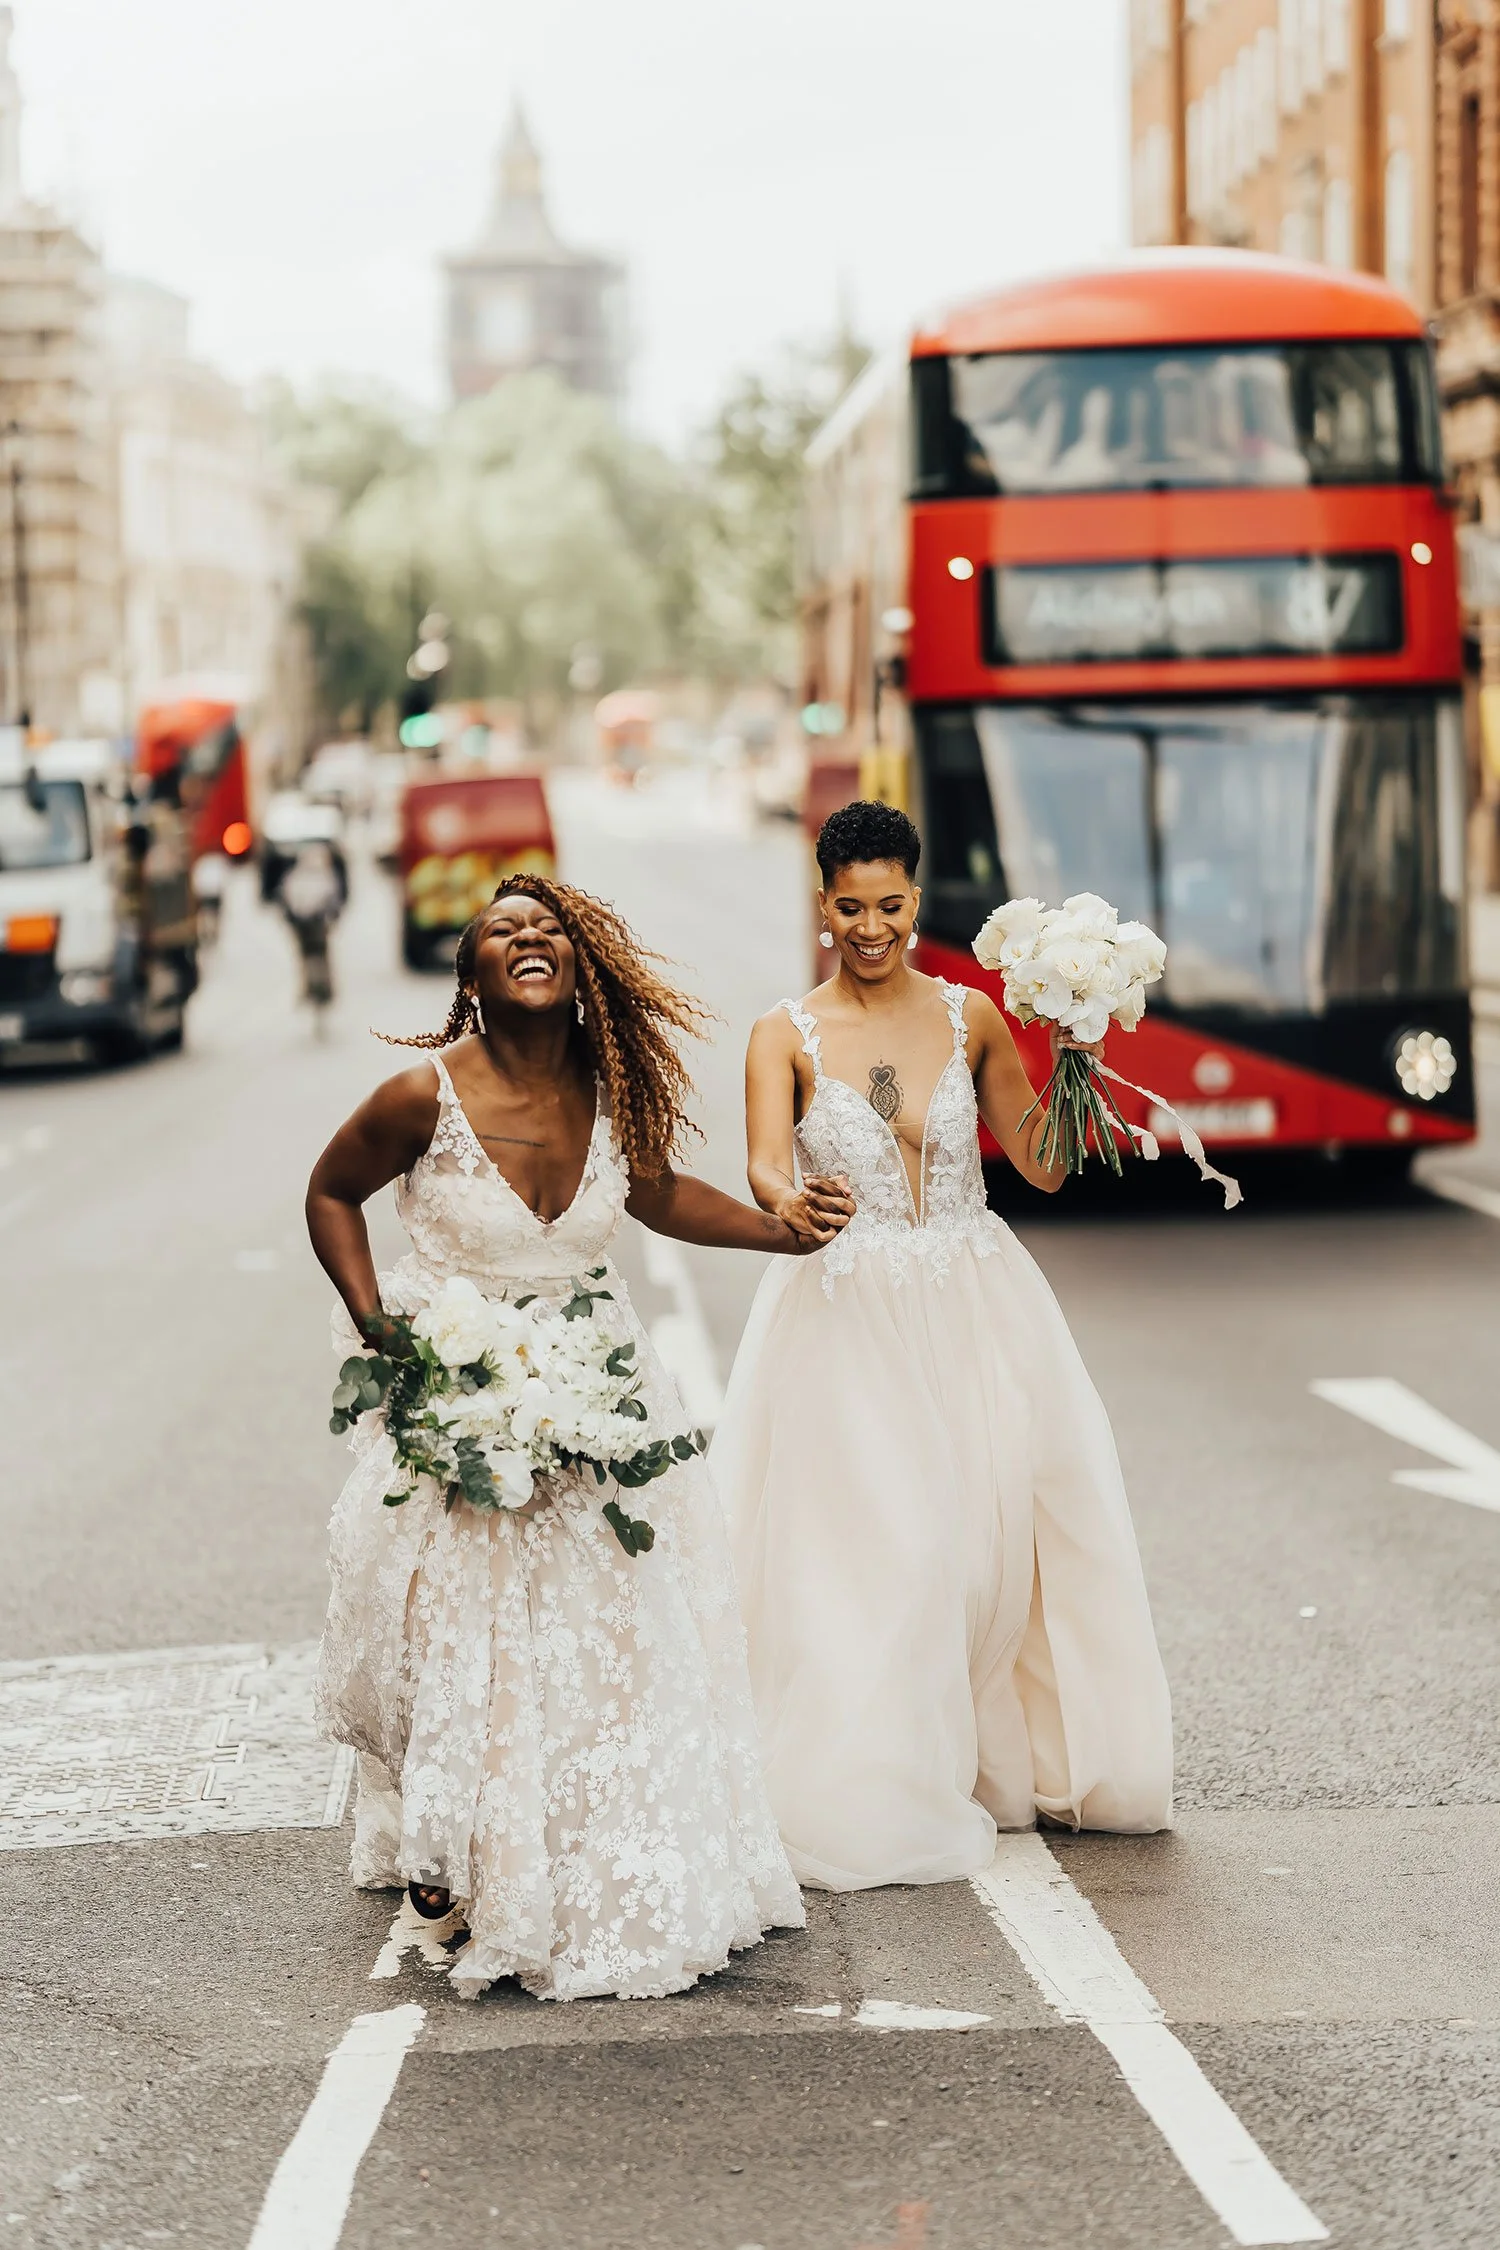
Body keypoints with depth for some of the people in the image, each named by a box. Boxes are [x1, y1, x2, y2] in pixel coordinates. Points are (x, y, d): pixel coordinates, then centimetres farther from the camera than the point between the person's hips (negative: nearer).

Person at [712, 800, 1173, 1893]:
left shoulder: (969, 1017, 5)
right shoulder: (787, 1035, -2)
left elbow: (1046, 1163, 6)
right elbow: (765, 1166, -17)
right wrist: (791, 1201, -39)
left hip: (976, 1313, 2)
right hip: (846, 1318, -2)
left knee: (994, 1533, 3)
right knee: (863, 1546, -4)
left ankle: (998, 1760, 20)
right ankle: (874, 1791, 6)